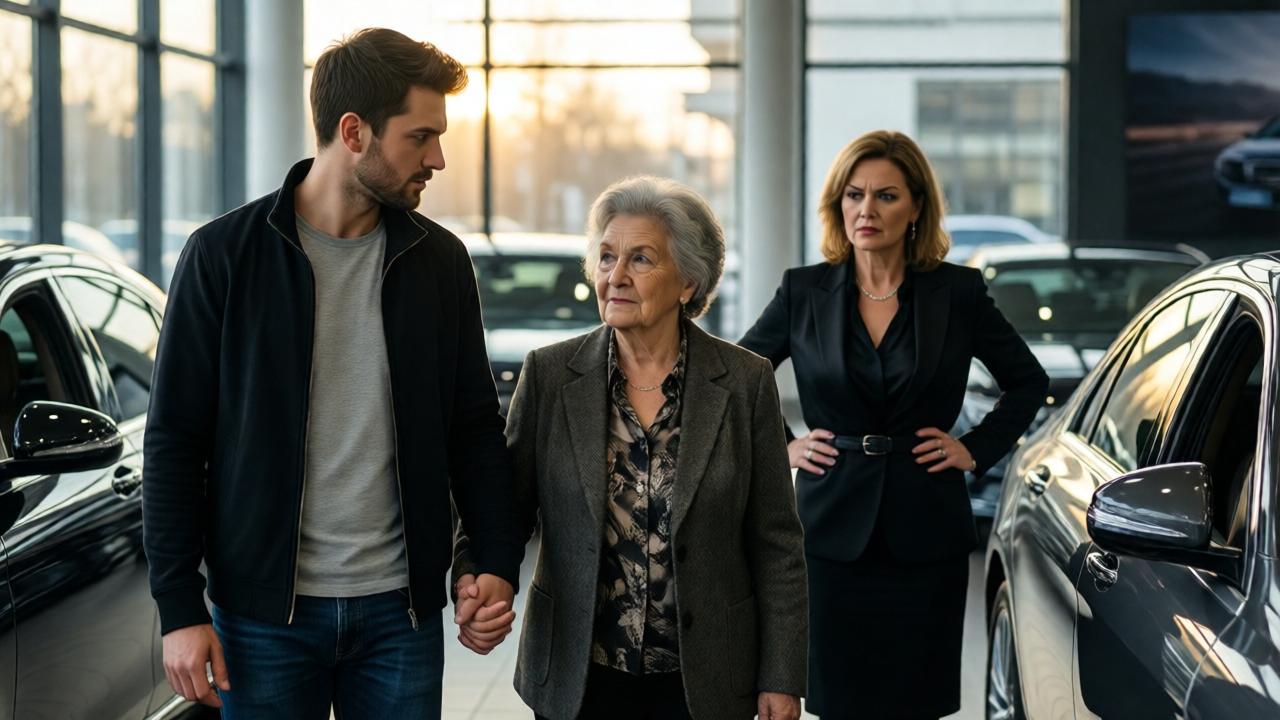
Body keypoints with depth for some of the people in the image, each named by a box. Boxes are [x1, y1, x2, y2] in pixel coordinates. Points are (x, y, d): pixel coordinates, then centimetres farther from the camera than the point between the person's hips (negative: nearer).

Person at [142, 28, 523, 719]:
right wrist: (179, 608, -7)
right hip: (265, 609, -2)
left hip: (401, 609, 3)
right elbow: (174, 440, -3)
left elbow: (474, 425, 11)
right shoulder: (225, 254, -5)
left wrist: (498, 560, -1)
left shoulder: (440, 260, 5)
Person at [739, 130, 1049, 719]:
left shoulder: (958, 293, 1)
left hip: (926, 537, 0)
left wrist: (977, 449, 4)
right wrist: (778, 447, 5)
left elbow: (1028, 382, 14)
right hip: (834, 532, 1)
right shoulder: (804, 292, 3)